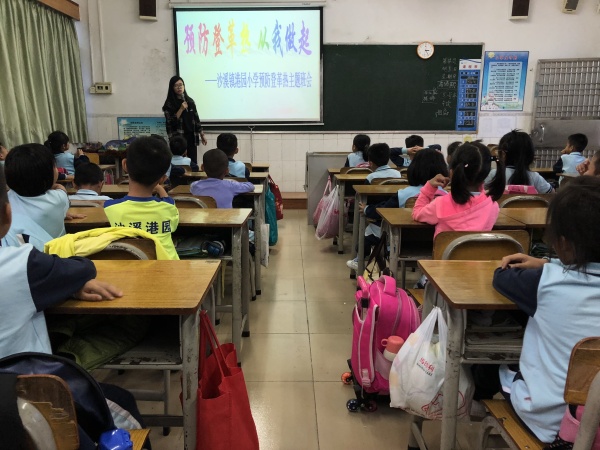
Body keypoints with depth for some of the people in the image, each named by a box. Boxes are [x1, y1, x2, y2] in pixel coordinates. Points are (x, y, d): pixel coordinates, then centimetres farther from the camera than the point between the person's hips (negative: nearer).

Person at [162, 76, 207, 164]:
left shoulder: (190, 101, 12)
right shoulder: (169, 103, -2)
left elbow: (196, 119, 15)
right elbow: (170, 122, -10)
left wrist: (202, 135, 13)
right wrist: (181, 109, -16)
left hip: (191, 136, 4)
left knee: (193, 162, 1)